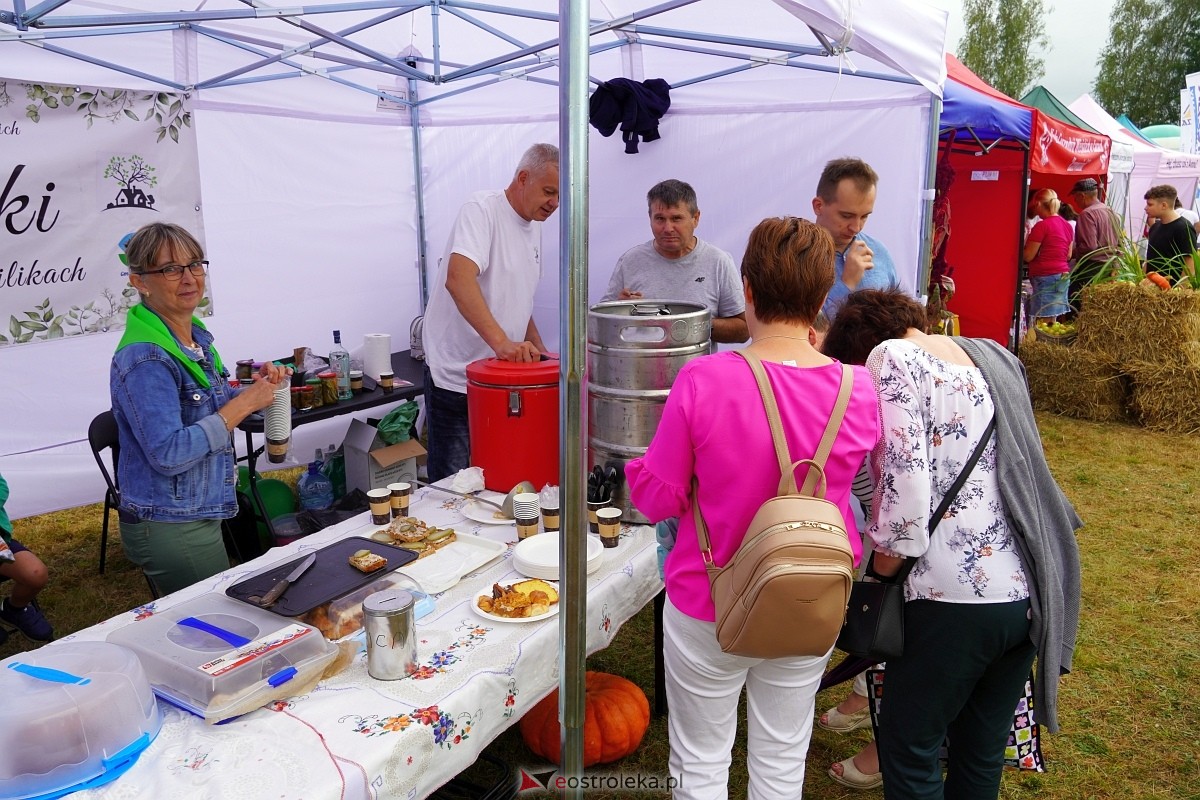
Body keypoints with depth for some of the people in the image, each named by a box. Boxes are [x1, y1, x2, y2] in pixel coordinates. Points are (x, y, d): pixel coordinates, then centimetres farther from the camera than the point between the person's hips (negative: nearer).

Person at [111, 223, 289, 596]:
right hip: (169, 528, -9)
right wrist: (245, 403, -25)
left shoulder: (198, 336, 4)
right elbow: (168, 454, -28)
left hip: (200, 515, 9)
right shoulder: (144, 358, -23)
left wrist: (257, 388, -1)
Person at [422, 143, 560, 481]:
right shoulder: (481, 209, -13)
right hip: (456, 378, -7)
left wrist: (539, 349, 11)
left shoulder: (533, 225, 12)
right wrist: (502, 342, -39)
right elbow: (458, 279, -30)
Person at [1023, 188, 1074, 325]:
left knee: (1044, 321, -7)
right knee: (1052, 321, 10)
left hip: (1045, 277, -8)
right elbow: (1068, 255, 17)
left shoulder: (1042, 225, -12)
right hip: (1063, 276, 8)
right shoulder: (1067, 225, 11)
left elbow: (1028, 256, -10)